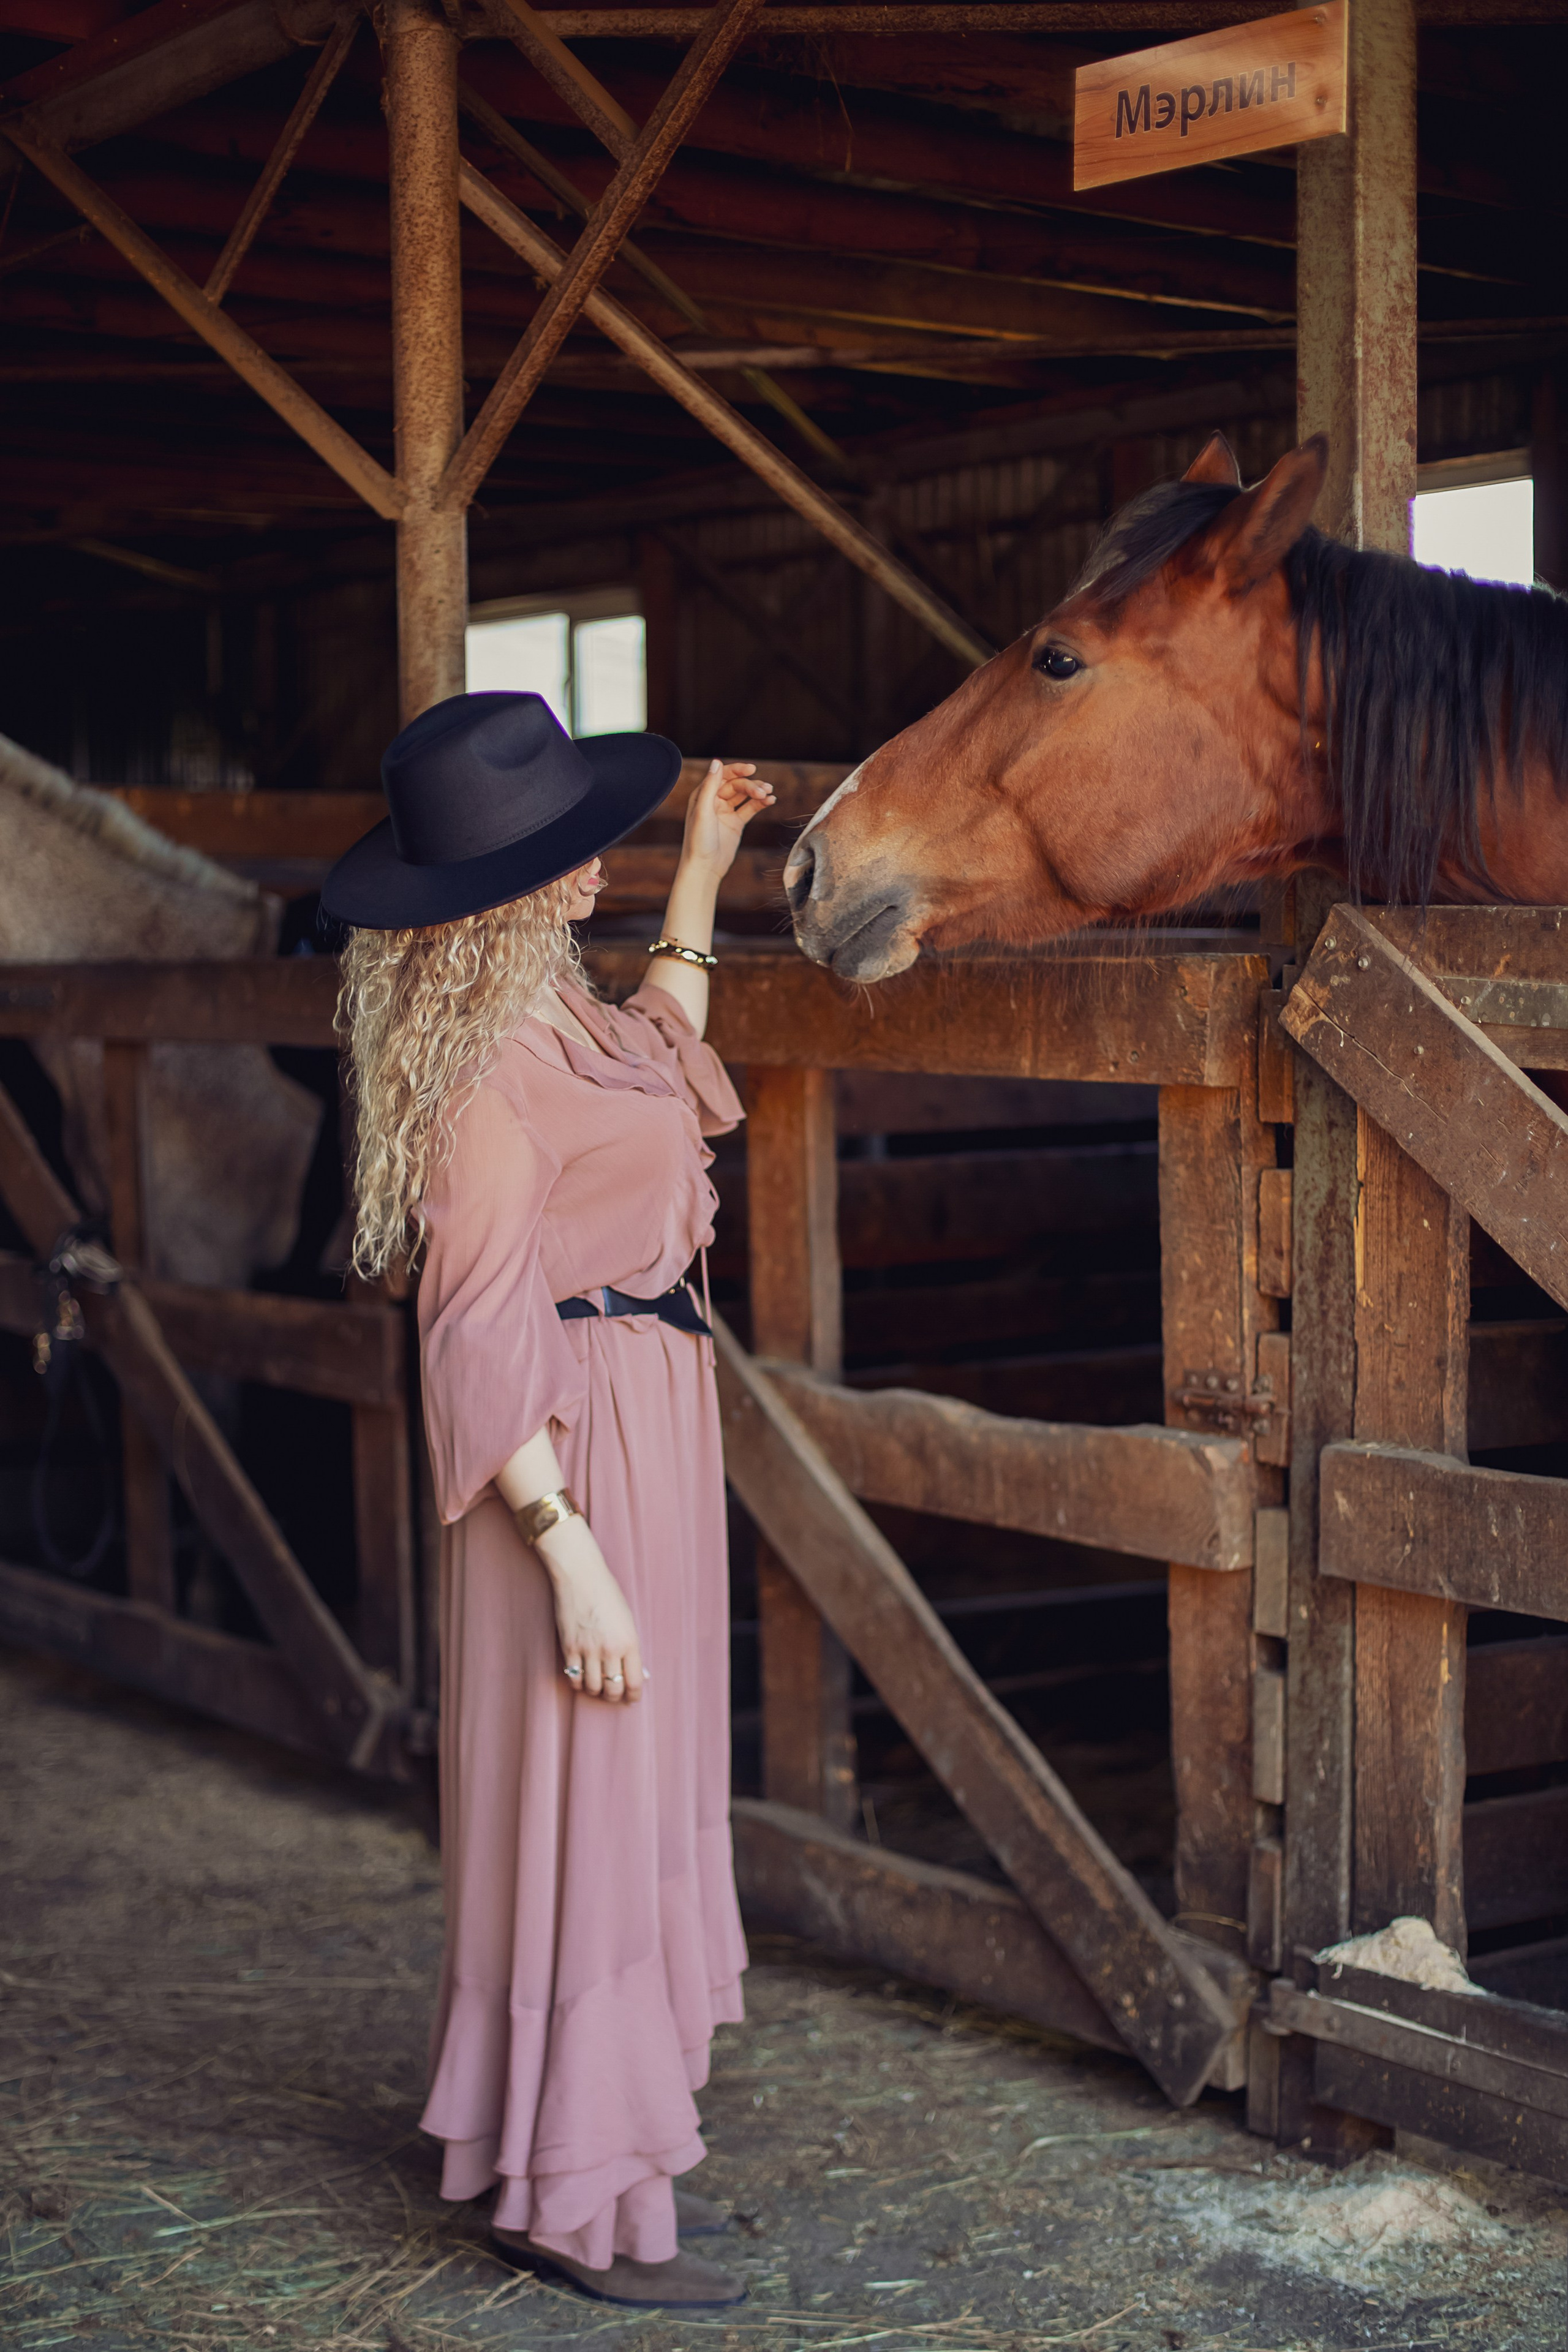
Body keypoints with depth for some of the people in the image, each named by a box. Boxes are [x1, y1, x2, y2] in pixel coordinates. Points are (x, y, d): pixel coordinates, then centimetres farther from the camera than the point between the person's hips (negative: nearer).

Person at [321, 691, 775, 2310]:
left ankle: (606, 2156, 32)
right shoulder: (490, 1063, -21)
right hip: (582, 1455, -10)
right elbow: (484, 1339, -23)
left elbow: (664, 1076, 31)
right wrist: (570, 1551, -25)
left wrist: (700, 878, 30)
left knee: (643, 1803, 18)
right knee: (589, 1812, -2)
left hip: (645, 1434, 10)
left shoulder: (549, 1009, 8)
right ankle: (574, 2204, 11)